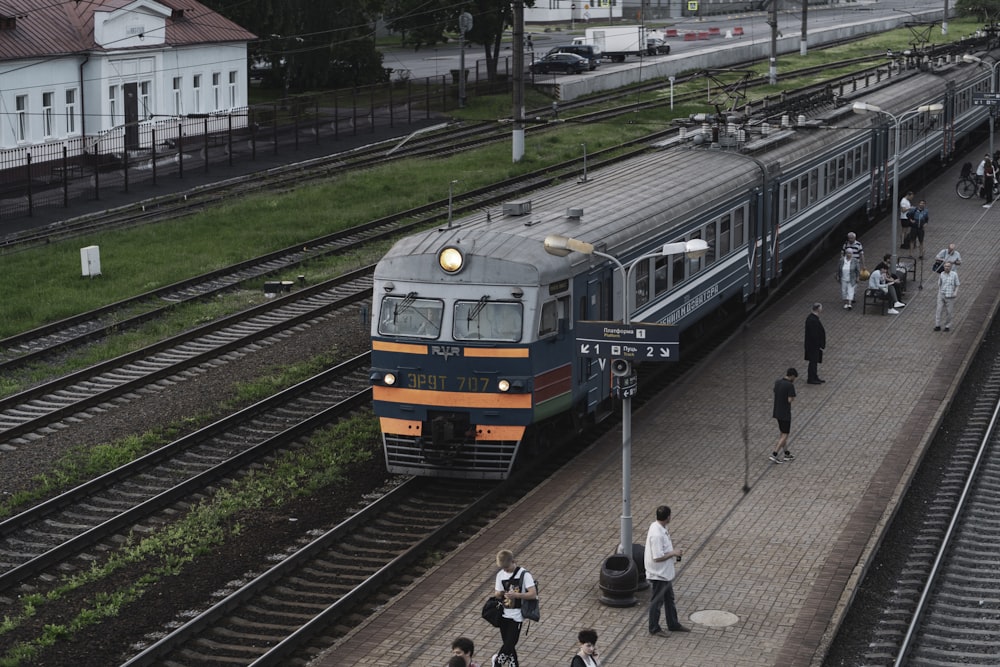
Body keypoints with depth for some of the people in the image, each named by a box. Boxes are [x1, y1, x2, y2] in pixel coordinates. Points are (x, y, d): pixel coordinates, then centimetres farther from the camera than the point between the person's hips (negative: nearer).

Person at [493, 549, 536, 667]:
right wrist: (496, 593, -14)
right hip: (504, 614, 5)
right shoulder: (500, 575, 6)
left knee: (510, 643, -10)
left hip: (516, 616, -5)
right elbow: (499, 595, 10)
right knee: (509, 645, 10)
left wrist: (516, 595, -26)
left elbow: (533, 594, -16)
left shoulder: (524, 574, -11)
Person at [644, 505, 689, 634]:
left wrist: (673, 552, 6)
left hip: (666, 573, 10)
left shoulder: (658, 528, 1)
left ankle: (673, 624, 34)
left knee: (669, 599, 21)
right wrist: (673, 553, -18)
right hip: (658, 574, -10)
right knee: (657, 601, 6)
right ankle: (654, 629, 19)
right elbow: (658, 557, -29)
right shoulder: (657, 534, -30)